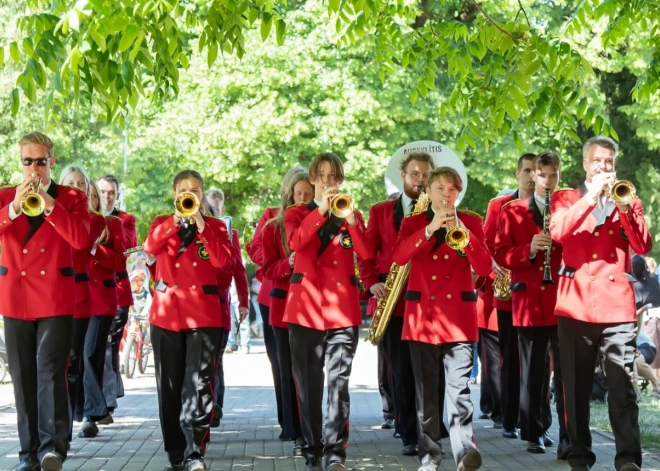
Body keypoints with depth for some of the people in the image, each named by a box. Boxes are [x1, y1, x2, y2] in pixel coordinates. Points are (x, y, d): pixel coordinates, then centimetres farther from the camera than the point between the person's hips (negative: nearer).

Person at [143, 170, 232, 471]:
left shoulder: (215, 226, 9)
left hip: (203, 313, -2)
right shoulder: (163, 223, 13)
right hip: (166, 312, 2)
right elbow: (150, 247, -10)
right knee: (169, 386, 5)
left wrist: (202, 227, -15)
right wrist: (176, 220, -19)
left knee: (199, 384, -11)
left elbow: (223, 260, -10)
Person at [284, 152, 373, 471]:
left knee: (339, 382, -6)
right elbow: (295, 243, -14)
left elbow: (366, 254, -4)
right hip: (306, 305, 0)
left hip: (343, 307, 0)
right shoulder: (297, 214, 10)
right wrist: (321, 210, -20)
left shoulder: (351, 215, 13)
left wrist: (350, 220, -16)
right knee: (308, 382, 2)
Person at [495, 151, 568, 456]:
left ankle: (568, 438, -7)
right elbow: (501, 255, 2)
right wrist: (529, 249, -15)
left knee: (566, 370, -7)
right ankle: (535, 433, 16)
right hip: (529, 301, 1)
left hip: (563, 299, -1)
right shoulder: (512, 212, 8)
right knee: (533, 372, 6)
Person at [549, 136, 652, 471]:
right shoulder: (565, 198, 12)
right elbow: (557, 232, -10)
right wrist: (591, 197, -13)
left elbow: (643, 247, 0)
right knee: (576, 387, 3)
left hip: (617, 304, 0)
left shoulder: (628, 200, 15)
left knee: (623, 387, -10)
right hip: (576, 304, 0)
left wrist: (624, 208, -12)